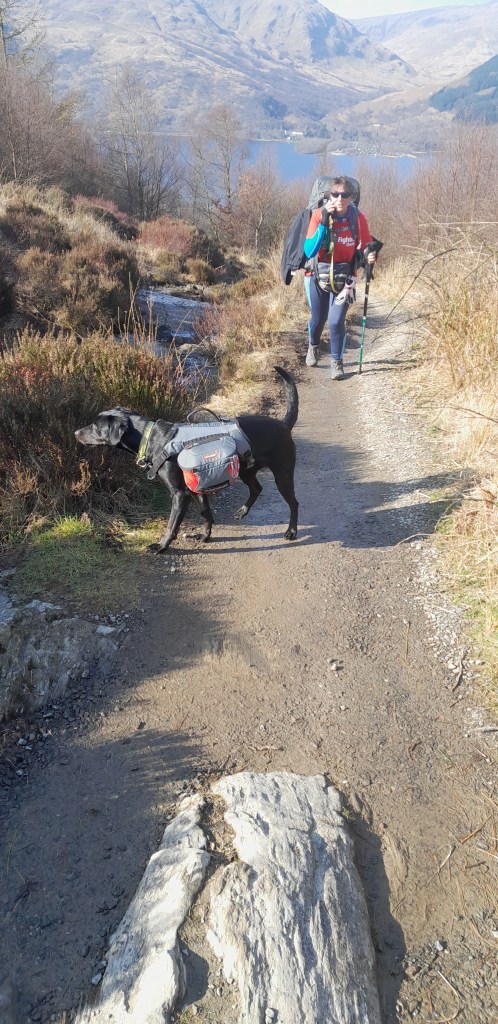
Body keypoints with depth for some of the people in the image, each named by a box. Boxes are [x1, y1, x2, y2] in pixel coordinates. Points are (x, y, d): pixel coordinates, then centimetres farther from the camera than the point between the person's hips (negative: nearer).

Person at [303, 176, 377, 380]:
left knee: (336, 321, -10)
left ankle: (337, 362, 14)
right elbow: (309, 251, -26)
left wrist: (370, 255, -22)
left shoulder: (358, 217, -11)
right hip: (317, 276, 0)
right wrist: (324, 223, -34)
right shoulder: (319, 214, -16)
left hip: (343, 278, 0)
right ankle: (313, 346, 48)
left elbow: (366, 246, 2)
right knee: (318, 318, 14)